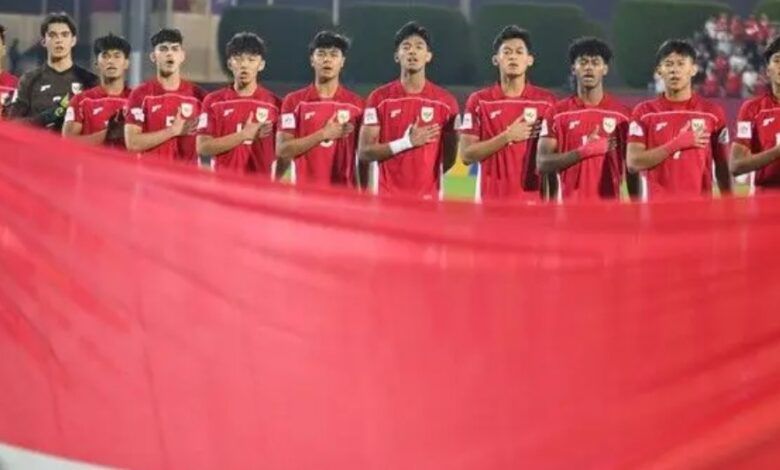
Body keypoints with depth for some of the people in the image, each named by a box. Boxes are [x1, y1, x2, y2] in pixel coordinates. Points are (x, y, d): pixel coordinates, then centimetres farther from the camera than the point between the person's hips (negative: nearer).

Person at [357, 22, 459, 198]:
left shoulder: (446, 101, 5)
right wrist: (406, 142, -11)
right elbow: (364, 152, -2)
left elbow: (449, 158, 11)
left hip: (428, 197, 1)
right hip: (388, 196, -1)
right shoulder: (379, 98, 3)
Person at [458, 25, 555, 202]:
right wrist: (507, 136, -10)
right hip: (491, 200, 0)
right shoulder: (479, 101, 5)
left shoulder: (546, 101, 6)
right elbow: (467, 155, -1)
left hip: (534, 200, 0)